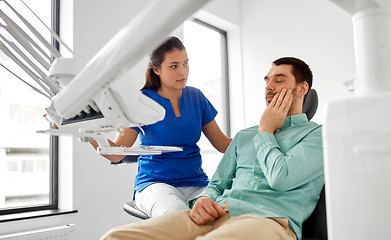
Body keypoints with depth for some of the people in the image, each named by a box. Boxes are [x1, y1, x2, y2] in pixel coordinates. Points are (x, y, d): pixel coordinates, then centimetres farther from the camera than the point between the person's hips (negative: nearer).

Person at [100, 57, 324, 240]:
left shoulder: (318, 134, 11)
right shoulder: (244, 136, 29)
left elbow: (281, 178, -8)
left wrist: (265, 131, 9)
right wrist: (204, 199, 0)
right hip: (216, 214, 6)